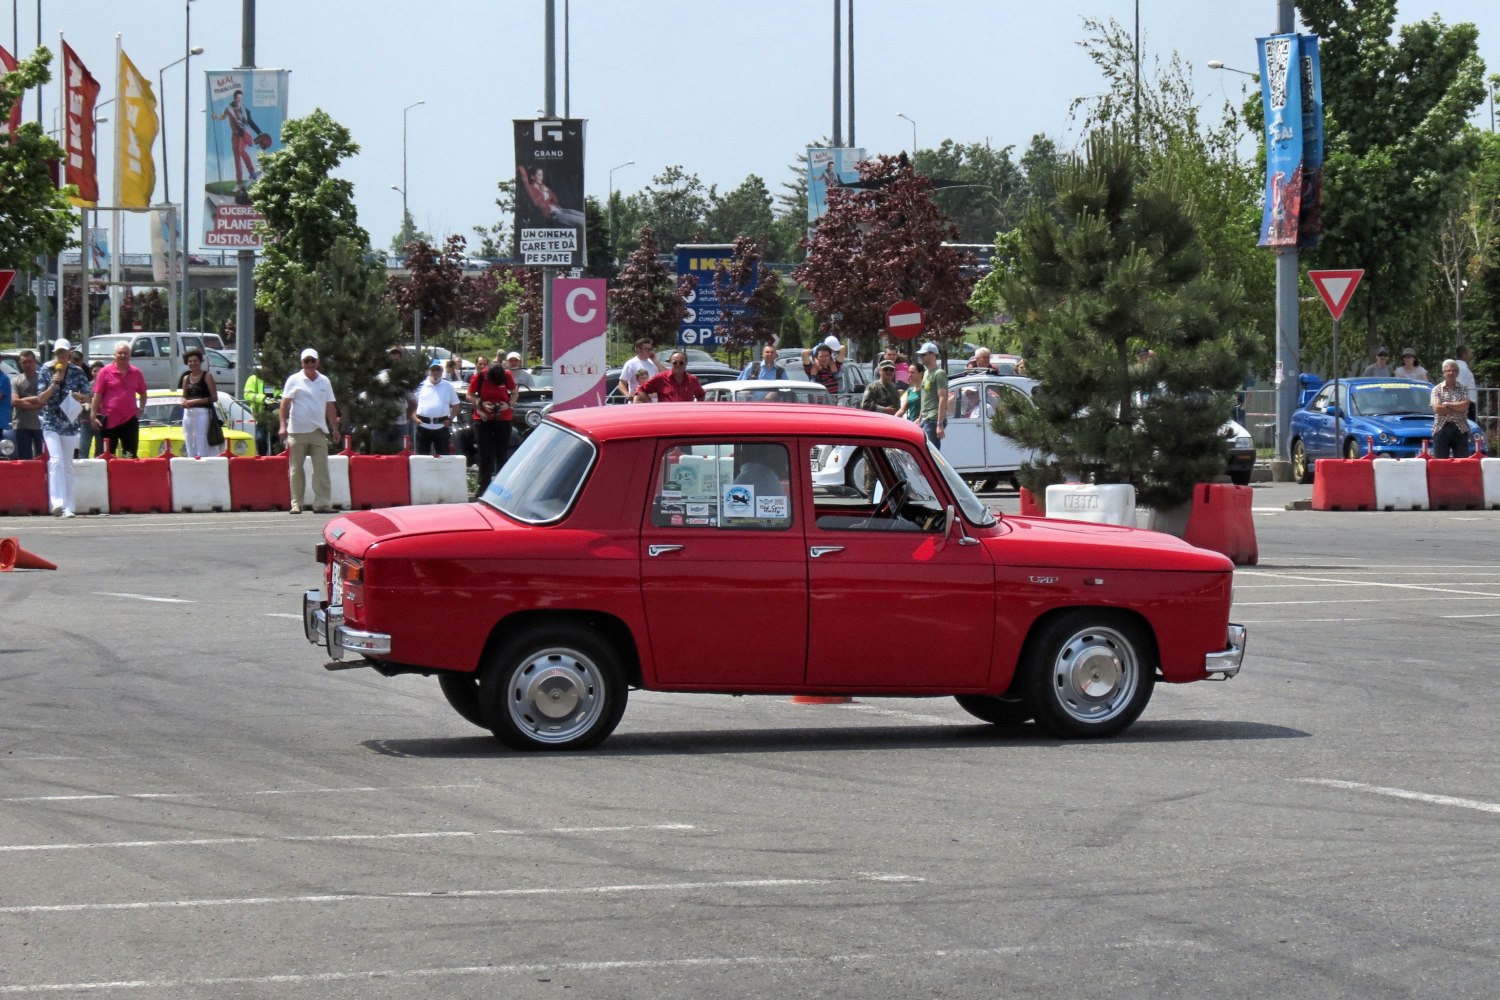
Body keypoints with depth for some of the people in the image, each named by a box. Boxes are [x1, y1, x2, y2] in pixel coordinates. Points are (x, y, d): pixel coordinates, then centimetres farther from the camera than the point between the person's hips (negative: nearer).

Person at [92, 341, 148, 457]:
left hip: (130, 420, 3)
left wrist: (141, 409, 9)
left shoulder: (136, 373, 7)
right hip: (109, 420, -3)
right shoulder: (105, 372, -2)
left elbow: (143, 393, 21)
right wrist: (94, 416, -6)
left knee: (131, 456, 3)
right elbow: (97, 395, -2)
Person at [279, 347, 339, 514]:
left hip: (318, 431, 3)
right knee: (296, 469, 2)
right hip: (297, 431, -2)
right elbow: (285, 404, -1)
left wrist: (335, 428, 12)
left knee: (321, 469, -3)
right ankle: (296, 504, 7)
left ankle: (322, 503, -4)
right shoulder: (294, 380, 2)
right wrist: (283, 425, -10)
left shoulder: (324, 381, 12)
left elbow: (330, 406, 16)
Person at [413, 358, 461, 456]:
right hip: (423, 426, 0)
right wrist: (415, 418, -5)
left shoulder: (448, 386, 7)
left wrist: (450, 419, -3)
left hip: (442, 427, 0)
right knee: (422, 455, 3)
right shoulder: (421, 385, 4)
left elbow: (455, 406, 11)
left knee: (443, 456, 2)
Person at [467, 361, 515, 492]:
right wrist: (481, 403, -18)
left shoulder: (507, 376, -7)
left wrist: (508, 404, -13)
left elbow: (514, 393, 7)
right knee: (485, 454, -2)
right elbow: (469, 396, -1)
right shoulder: (479, 376, -11)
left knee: (502, 453, 3)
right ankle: (484, 486, 2)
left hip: (503, 418, 1)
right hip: (483, 418, -1)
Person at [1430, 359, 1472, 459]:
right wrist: (1458, 408, -6)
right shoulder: (1437, 389, 7)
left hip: (1460, 429, 1)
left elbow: (1465, 406, -6)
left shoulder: (1463, 389, 9)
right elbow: (1437, 409, -7)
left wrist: (1447, 404, -6)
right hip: (1441, 428, -1)